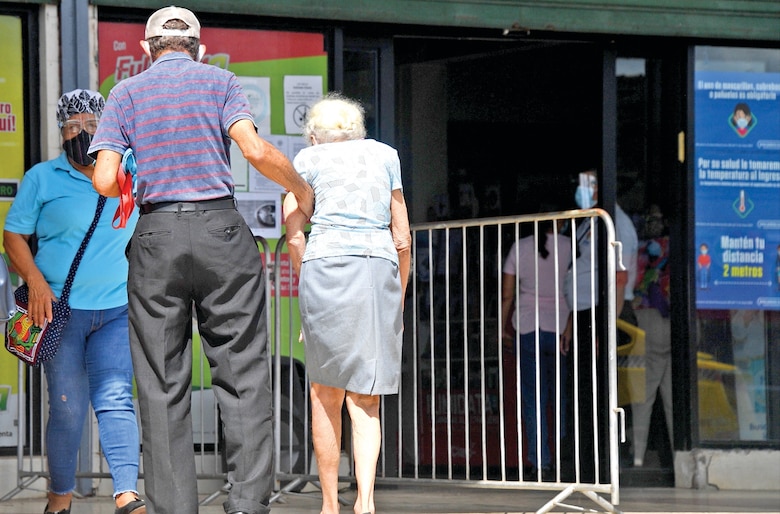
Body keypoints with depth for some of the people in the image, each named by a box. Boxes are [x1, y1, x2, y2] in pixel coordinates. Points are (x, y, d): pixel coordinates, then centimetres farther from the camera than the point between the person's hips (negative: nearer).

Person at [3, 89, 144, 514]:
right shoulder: (42, 178, 6)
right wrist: (35, 281, -10)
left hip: (116, 311, 1)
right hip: (60, 308, -1)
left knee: (115, 399, -11)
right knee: (67, 407, -2)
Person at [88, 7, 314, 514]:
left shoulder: (127, 92, 10)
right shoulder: (220, 81, 7)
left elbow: (105, 179, -1)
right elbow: (256, 150, -9)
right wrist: (301, 189, 8)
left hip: (156, 235, 1)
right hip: (221, 228, -1)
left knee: (164, 385, 3)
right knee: (242, 374, 1)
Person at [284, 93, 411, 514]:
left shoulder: (309, 158, 13)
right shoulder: (384, 155, 19)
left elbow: (293, 231, 2)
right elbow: (402, 238, 16)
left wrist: (310, 291, 7)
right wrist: (399, 302, 23)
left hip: (326, 265, -1)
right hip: (380, 270, 1)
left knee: (326, 394, 11)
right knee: (365, 400, 3)